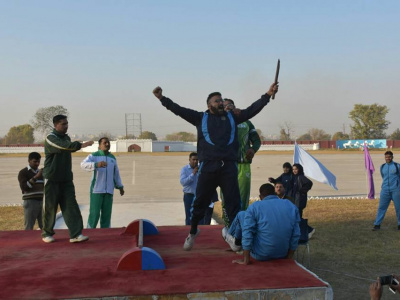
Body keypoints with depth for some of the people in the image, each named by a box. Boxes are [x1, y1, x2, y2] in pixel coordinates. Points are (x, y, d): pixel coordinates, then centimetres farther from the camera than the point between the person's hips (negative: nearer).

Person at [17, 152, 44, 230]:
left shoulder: (40, 172, 19)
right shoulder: (23, 172, 2)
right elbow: (24, 187, -13)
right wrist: (36, 177, -19)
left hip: (42, 201, 5)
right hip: (30, 202, -5)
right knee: (29, 228, -5)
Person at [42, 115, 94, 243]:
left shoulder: (66, 138, 12)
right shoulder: (50, 139, -12)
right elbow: (66, 147, -30)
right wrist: (84, 144, -34)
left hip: (66, 179, 6)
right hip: (52, 179, -6)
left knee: (71, 206, -4)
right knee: (50, 207, 2)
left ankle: (75, 234, -8)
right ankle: (47, 233, 19)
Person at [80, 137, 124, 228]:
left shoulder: (112, 158, 12)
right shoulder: (93, 156, -4)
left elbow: (116, 174, 19)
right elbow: (84, 164, -22)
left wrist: (120, 187, 17)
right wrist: (97, 164, -38)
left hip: (108, 190, 4)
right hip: (96, 189, -4)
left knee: (106, 213, 3)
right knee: (94, 213, -7)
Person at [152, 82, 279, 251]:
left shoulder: (232, 117, 17)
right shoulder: (201, 118, 12)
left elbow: (252, 109, 13)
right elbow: (179, 110, 7)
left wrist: (268, 95, 5)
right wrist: (162, 98, -2)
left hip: (229, 167, 1)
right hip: (208, 167, -1)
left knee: (233, 203, 3)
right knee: (200, 202, 6)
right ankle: (193, 232, 26)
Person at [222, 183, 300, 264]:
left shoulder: (254, 207, -10)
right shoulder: (291, 206, 1)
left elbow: (247, 233, -15)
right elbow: (296, 234, 0)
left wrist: (245, 260, -11)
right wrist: (289, 257, 10)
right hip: (282, 255, 4)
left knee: (241, 215, 12)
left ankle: (236, 242, 36)